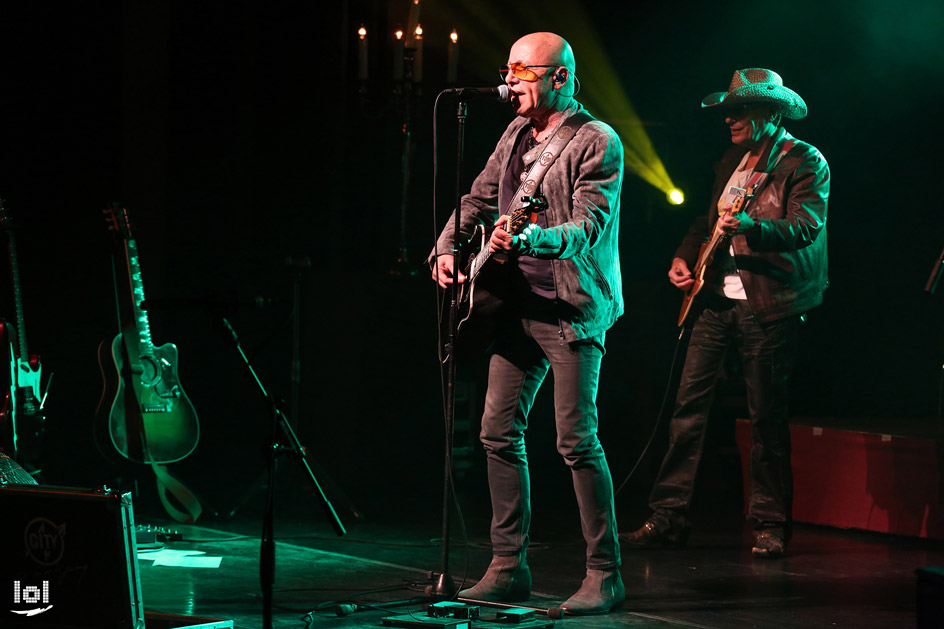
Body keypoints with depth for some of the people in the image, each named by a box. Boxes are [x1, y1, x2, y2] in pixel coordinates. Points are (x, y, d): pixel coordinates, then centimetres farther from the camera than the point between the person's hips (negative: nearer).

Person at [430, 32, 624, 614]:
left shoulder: (597, 142, -10)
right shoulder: (517, 134, 14)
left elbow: (592, 226, -20)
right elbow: (480, 198, 20)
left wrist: (532, 238, -36)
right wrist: (447, 249, 4)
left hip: (574, 308, -8)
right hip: (520, 305, 8)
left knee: (576, 439, -10)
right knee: (499, 431, 6)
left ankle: (606, 575, -1)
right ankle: (509, 567, 14)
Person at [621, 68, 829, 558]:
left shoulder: (806, 163, -5)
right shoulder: (732, 161, 17)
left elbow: (806, 227, -19)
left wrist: (750, 226, -35)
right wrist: (684, 256, 10)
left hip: (769, 305, -7)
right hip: (717, 297, 7)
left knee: (767, 417, -1)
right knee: (688, 406, 2)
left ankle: (770, 527, 9)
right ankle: (668, 518, 7)